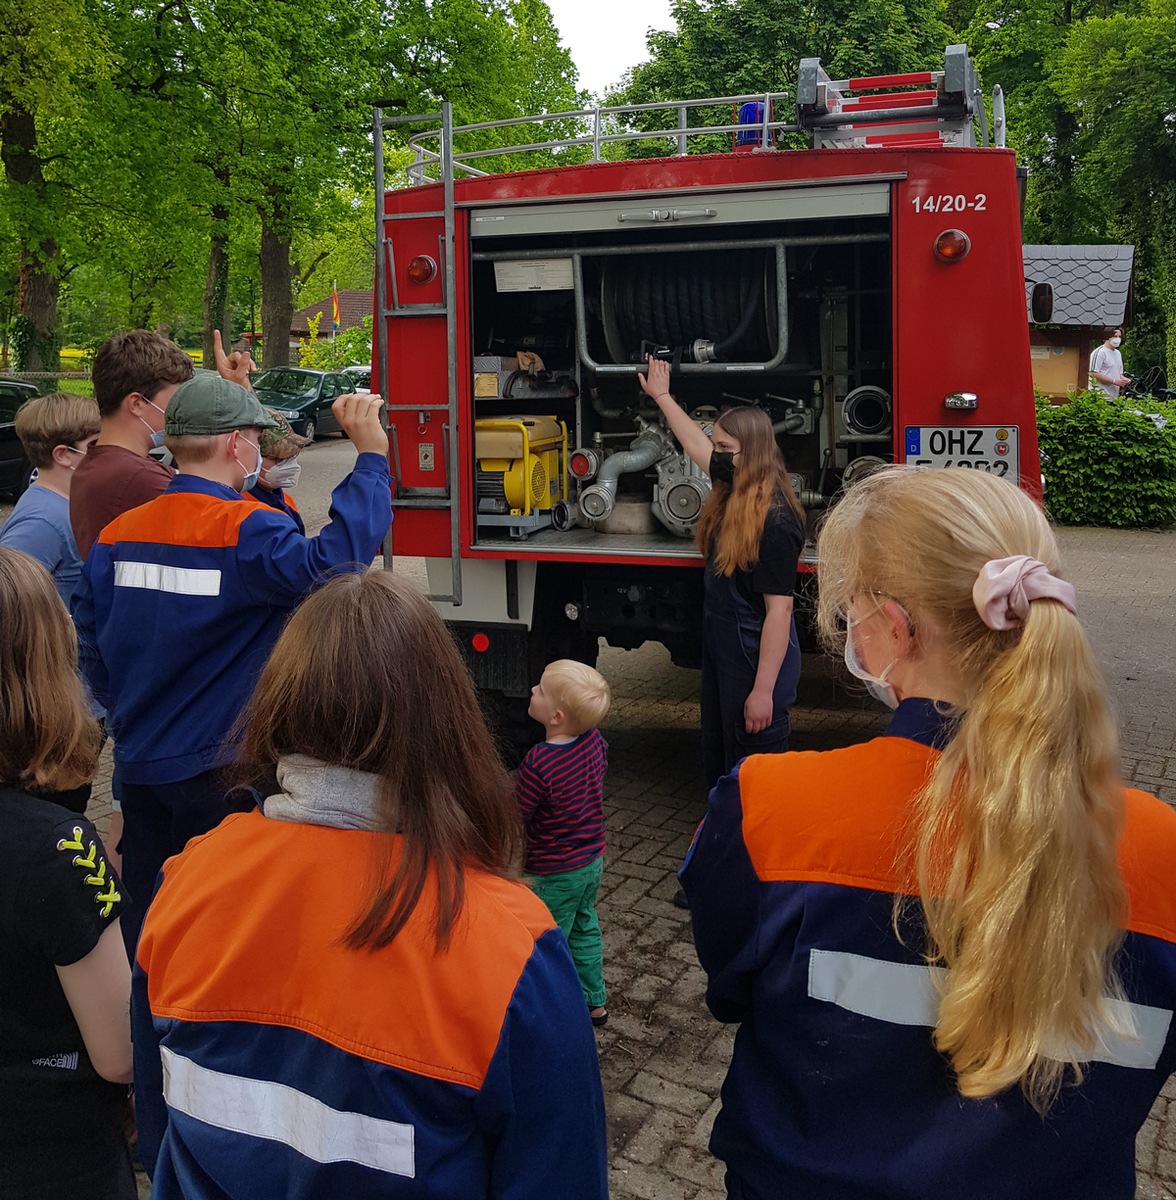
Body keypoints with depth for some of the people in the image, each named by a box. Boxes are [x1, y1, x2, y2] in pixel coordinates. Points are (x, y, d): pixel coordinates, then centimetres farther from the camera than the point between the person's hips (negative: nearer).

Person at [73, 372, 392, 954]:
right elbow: (329, 561, -37)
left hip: (139, 764, 7)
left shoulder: (117, 534, 2)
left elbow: (89, 643, 8)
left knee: (142, 924, 19)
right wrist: (371, 458, -30)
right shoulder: (246, 530, -20)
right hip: (218, 769, -6)